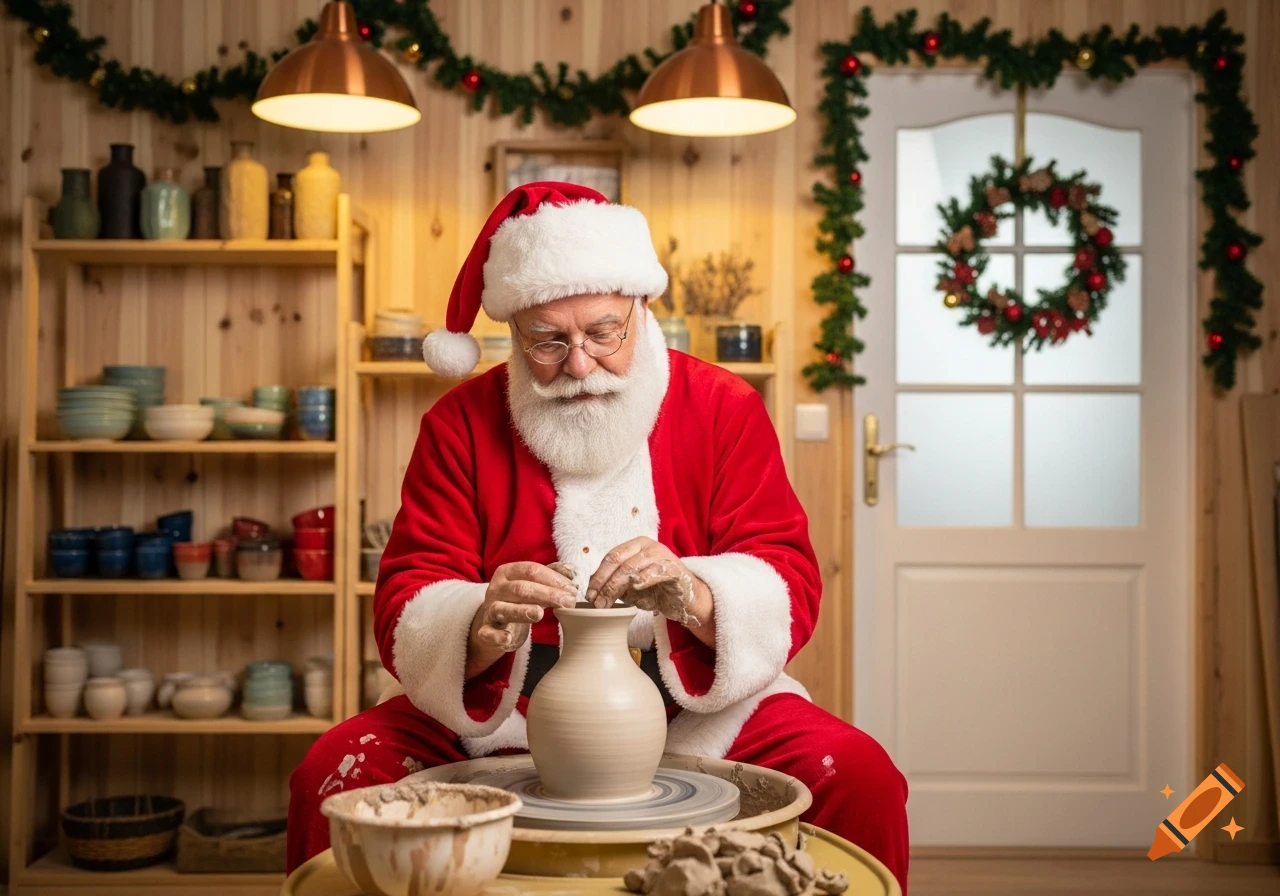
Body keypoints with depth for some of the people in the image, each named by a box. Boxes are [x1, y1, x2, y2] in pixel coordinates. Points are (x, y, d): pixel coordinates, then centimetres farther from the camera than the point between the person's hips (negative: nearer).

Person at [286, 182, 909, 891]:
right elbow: (407, 611, -6)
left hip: (700, 715, 0)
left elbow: (789, 585, -6)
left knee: (860, 781, -24)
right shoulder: (460, 425, -1)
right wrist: (482, 627, -31)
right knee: (333, 776, -23)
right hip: (496, 719, 1)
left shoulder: (724, 409, -1)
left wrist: (692, 597, -29)